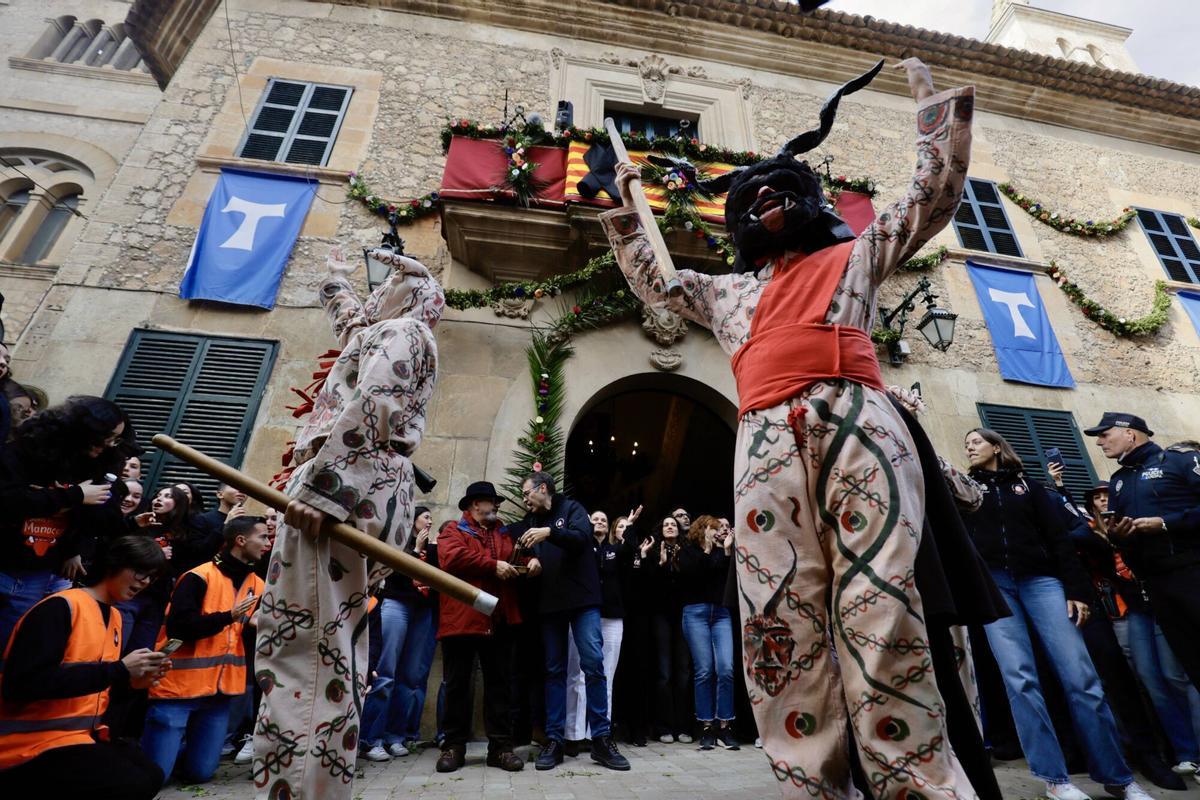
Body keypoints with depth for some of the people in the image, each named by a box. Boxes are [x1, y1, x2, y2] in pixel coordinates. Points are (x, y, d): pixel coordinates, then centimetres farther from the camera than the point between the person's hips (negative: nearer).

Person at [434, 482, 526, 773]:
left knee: (499, 683, 9)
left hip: (500, 621, 5)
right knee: (458, 684, 8)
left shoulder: (503, 534, 20)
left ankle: (500, 746, 19)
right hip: (461, 619, -4)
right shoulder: (453, 531, 2)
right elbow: (452, 558, -16)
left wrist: (532, 561, -2)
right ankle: (454, 746, 22)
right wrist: (493, 566, -16)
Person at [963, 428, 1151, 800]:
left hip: (1040, 579, 0)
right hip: (991, 583, 0)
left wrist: (1077, 590, -1)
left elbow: (1058, 539, 8)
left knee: (1080, 675, -6)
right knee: (1019, 678, -6)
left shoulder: (1028, 486, 15)